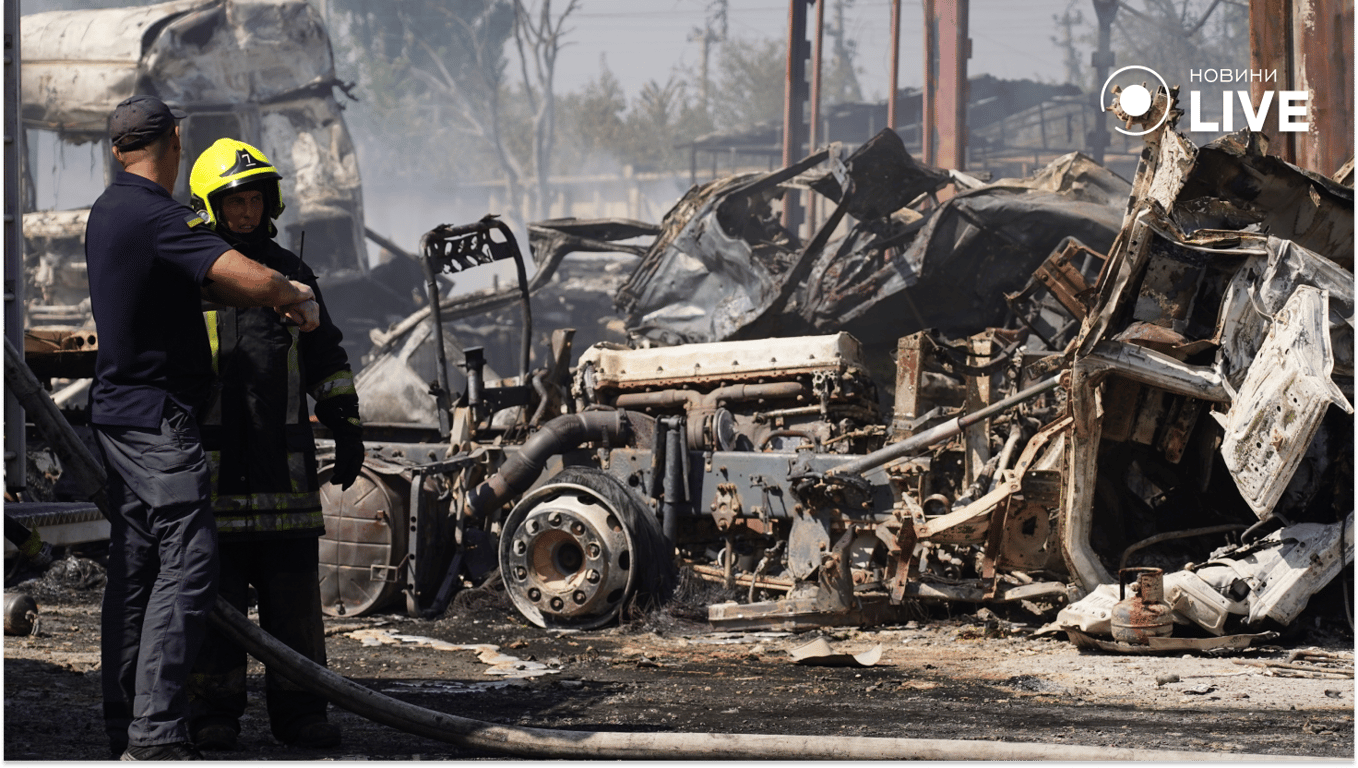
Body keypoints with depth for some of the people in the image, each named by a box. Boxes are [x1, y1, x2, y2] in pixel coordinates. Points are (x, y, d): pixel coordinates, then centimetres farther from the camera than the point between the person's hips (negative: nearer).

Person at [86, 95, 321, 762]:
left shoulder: (109, 210, 14)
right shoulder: (156, 217, -18)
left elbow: (199, 285, 23)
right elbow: (253, 280, -26)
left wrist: (271, 301, 12)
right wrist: (300, 298, -6)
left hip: (118, 412, 10)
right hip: (156, 417, -10)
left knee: (134, 568, 12)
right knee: (187, 565, -12)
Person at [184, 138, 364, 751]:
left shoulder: (290, 274, 14)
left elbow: (326, 361, 21)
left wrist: (346, 426, 15)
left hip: (284, 465, 3)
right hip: (211, 464, -3)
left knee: (294, 594, 4)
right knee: (215, 597, 0)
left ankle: (298, 711, 10)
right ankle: (213, 713, 7)